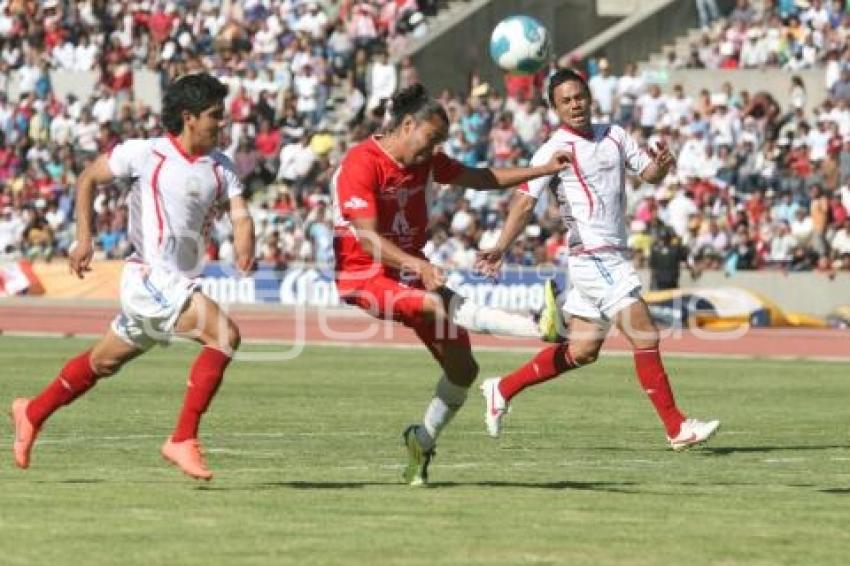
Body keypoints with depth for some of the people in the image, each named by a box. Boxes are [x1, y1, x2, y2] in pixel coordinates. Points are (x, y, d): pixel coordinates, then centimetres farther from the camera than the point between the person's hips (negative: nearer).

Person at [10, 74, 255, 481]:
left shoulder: (220, 167, 8)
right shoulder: (145, 153, -7)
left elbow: (240, 217, -1)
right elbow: (87, 179, 6)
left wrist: (244, 250, -23)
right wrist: (85, 238, -1)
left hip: (181, 285, 7)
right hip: (150, 277, -7)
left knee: (104, 361, 20)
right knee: (224, 334, -22)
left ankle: (33, 412, 41)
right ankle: (183, 440, -19)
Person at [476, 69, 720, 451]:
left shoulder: (614, 136, 11)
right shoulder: (555, 150, -9)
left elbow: (648, 174, 15)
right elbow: (525, 202, -15)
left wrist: (660, 165, -10)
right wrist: (501, 248, -28)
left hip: (613, 257, 8)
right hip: (593, 257, -8)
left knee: (581, 351, 13)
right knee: (645, 336, -12)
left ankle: (502, 390, 27)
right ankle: (676, 428, -7)